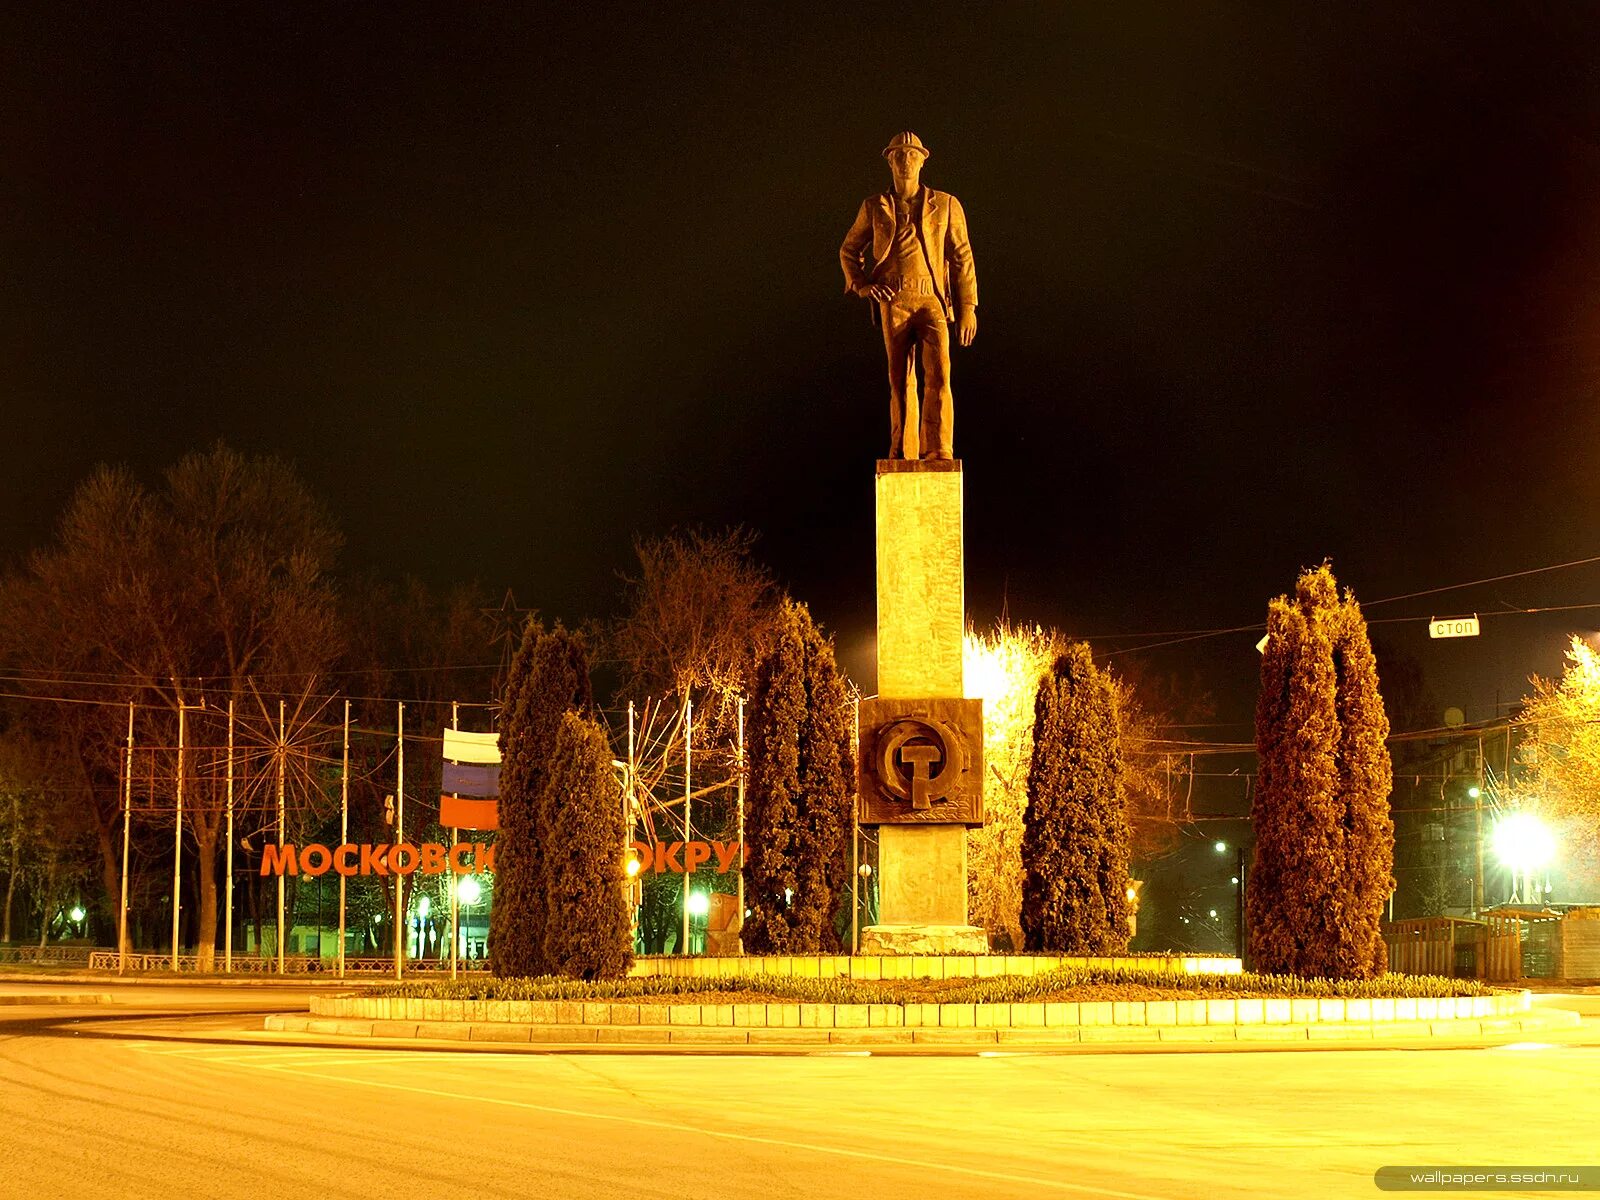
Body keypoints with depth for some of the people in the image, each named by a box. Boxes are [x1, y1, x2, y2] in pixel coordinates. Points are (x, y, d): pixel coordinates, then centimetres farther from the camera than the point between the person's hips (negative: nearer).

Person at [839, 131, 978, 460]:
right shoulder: (875, 207, 11)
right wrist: (863, 285, 1)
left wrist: (968, 307, 0)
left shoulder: (945, 205, 8)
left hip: (932, 300, -1)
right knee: (901, 381, 2)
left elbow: (962, 258, 7)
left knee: (938, 375, -16)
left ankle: (939, 454, -18)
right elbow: (849, 250, 20)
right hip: (893, 301, 1)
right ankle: (903, 456, 9)